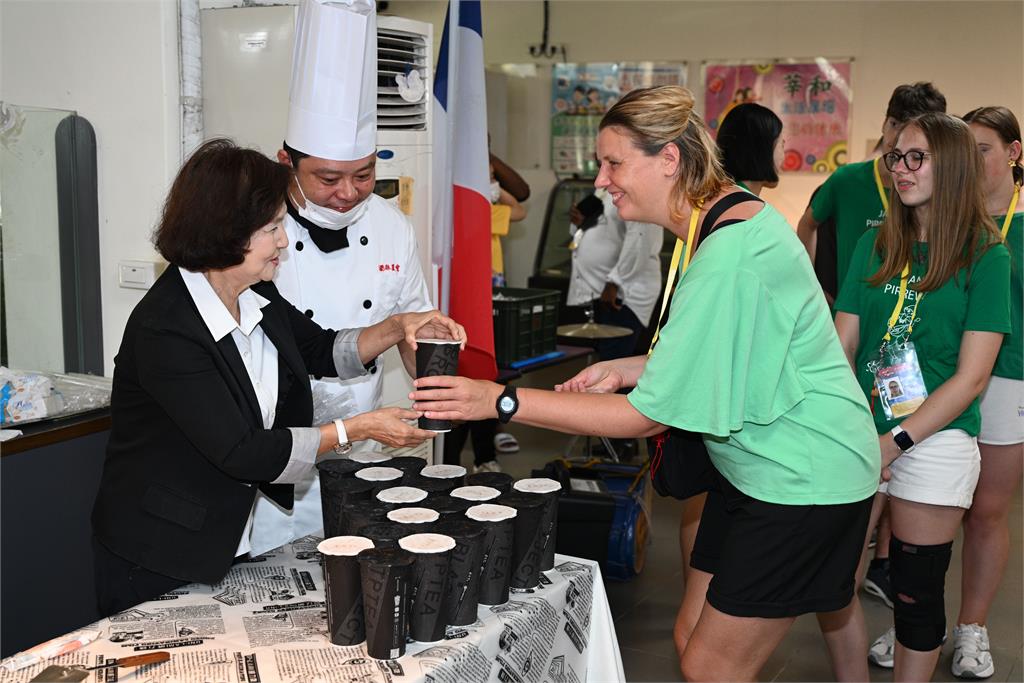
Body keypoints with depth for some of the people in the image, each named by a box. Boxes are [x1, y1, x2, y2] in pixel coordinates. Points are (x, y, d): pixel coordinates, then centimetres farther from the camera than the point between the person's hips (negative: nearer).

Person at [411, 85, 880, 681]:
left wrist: (503, 402, -24)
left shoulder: (729, 255, -27)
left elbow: (651, 415, -25)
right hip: (762, 463, 10)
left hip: (800, 478, -10)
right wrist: (626, 370, 1)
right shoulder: (735, 215, 5)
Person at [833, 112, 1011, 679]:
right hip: (859, 437, 3)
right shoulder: (875, 245, 8)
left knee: (916, 591, 6)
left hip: (934, 442, -3)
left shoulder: (986, 257, -3)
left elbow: (971, 377, -8)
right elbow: (841, 347, 3)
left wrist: (895, 442, -16)